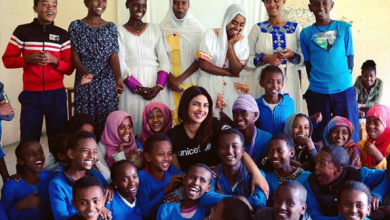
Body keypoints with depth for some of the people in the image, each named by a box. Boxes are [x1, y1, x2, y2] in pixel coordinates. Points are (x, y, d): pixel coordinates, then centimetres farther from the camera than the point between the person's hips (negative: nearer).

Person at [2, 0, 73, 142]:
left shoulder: (63, 35, 6)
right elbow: (7, 60, 6)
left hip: (56, 95, 1)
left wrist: (54, 60, -14)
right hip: (30, 95, -1)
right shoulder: (22, 31, 3)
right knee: (28, 141, 1)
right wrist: (28, 59, -12)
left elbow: (69, 68, 6)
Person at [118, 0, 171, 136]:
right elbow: (121, 64, -3)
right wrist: (139, 88, -14)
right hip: (132, 84, -2)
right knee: (134, 120, -5)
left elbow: (164, 60, 5)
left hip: (155, 83, 2)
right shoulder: (120, 31, 6)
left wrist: (158, 86, -11)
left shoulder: (155, 29, 13)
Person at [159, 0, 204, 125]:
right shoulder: (163, 27, 3)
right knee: (171, 113, 0)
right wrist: (169, 78, -9)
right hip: (170, 80, 1)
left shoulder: (197, 27, -2)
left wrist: (180, 79, -12)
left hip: (190, 81, -1)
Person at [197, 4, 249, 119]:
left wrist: (230, 45, -15)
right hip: (209, 85, -3)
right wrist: (230, 73, -11)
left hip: (229, 88, 3)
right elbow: (204, 65, -16)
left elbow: (237, 71, -9)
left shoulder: (243, 40, 1)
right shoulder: (211, 34, -8)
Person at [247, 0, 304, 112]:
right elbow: (246, 59, 2)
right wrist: (265, 58, -14)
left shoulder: (296, 27, 6)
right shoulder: (258, 28, 4)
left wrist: (292, 55, -13)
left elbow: (304, 58, 7)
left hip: (289, 81, 1)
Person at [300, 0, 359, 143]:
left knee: (349, 134, 4)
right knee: (320, 136, 9)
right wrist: (316, 83, 5)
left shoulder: (345, 28, 3)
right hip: (317, 92, 0)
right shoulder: (306, 33, 3)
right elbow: (308, 63, 8)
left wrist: (344, 79, 2)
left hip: (344, 90, 0)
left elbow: (350, 58, 7)